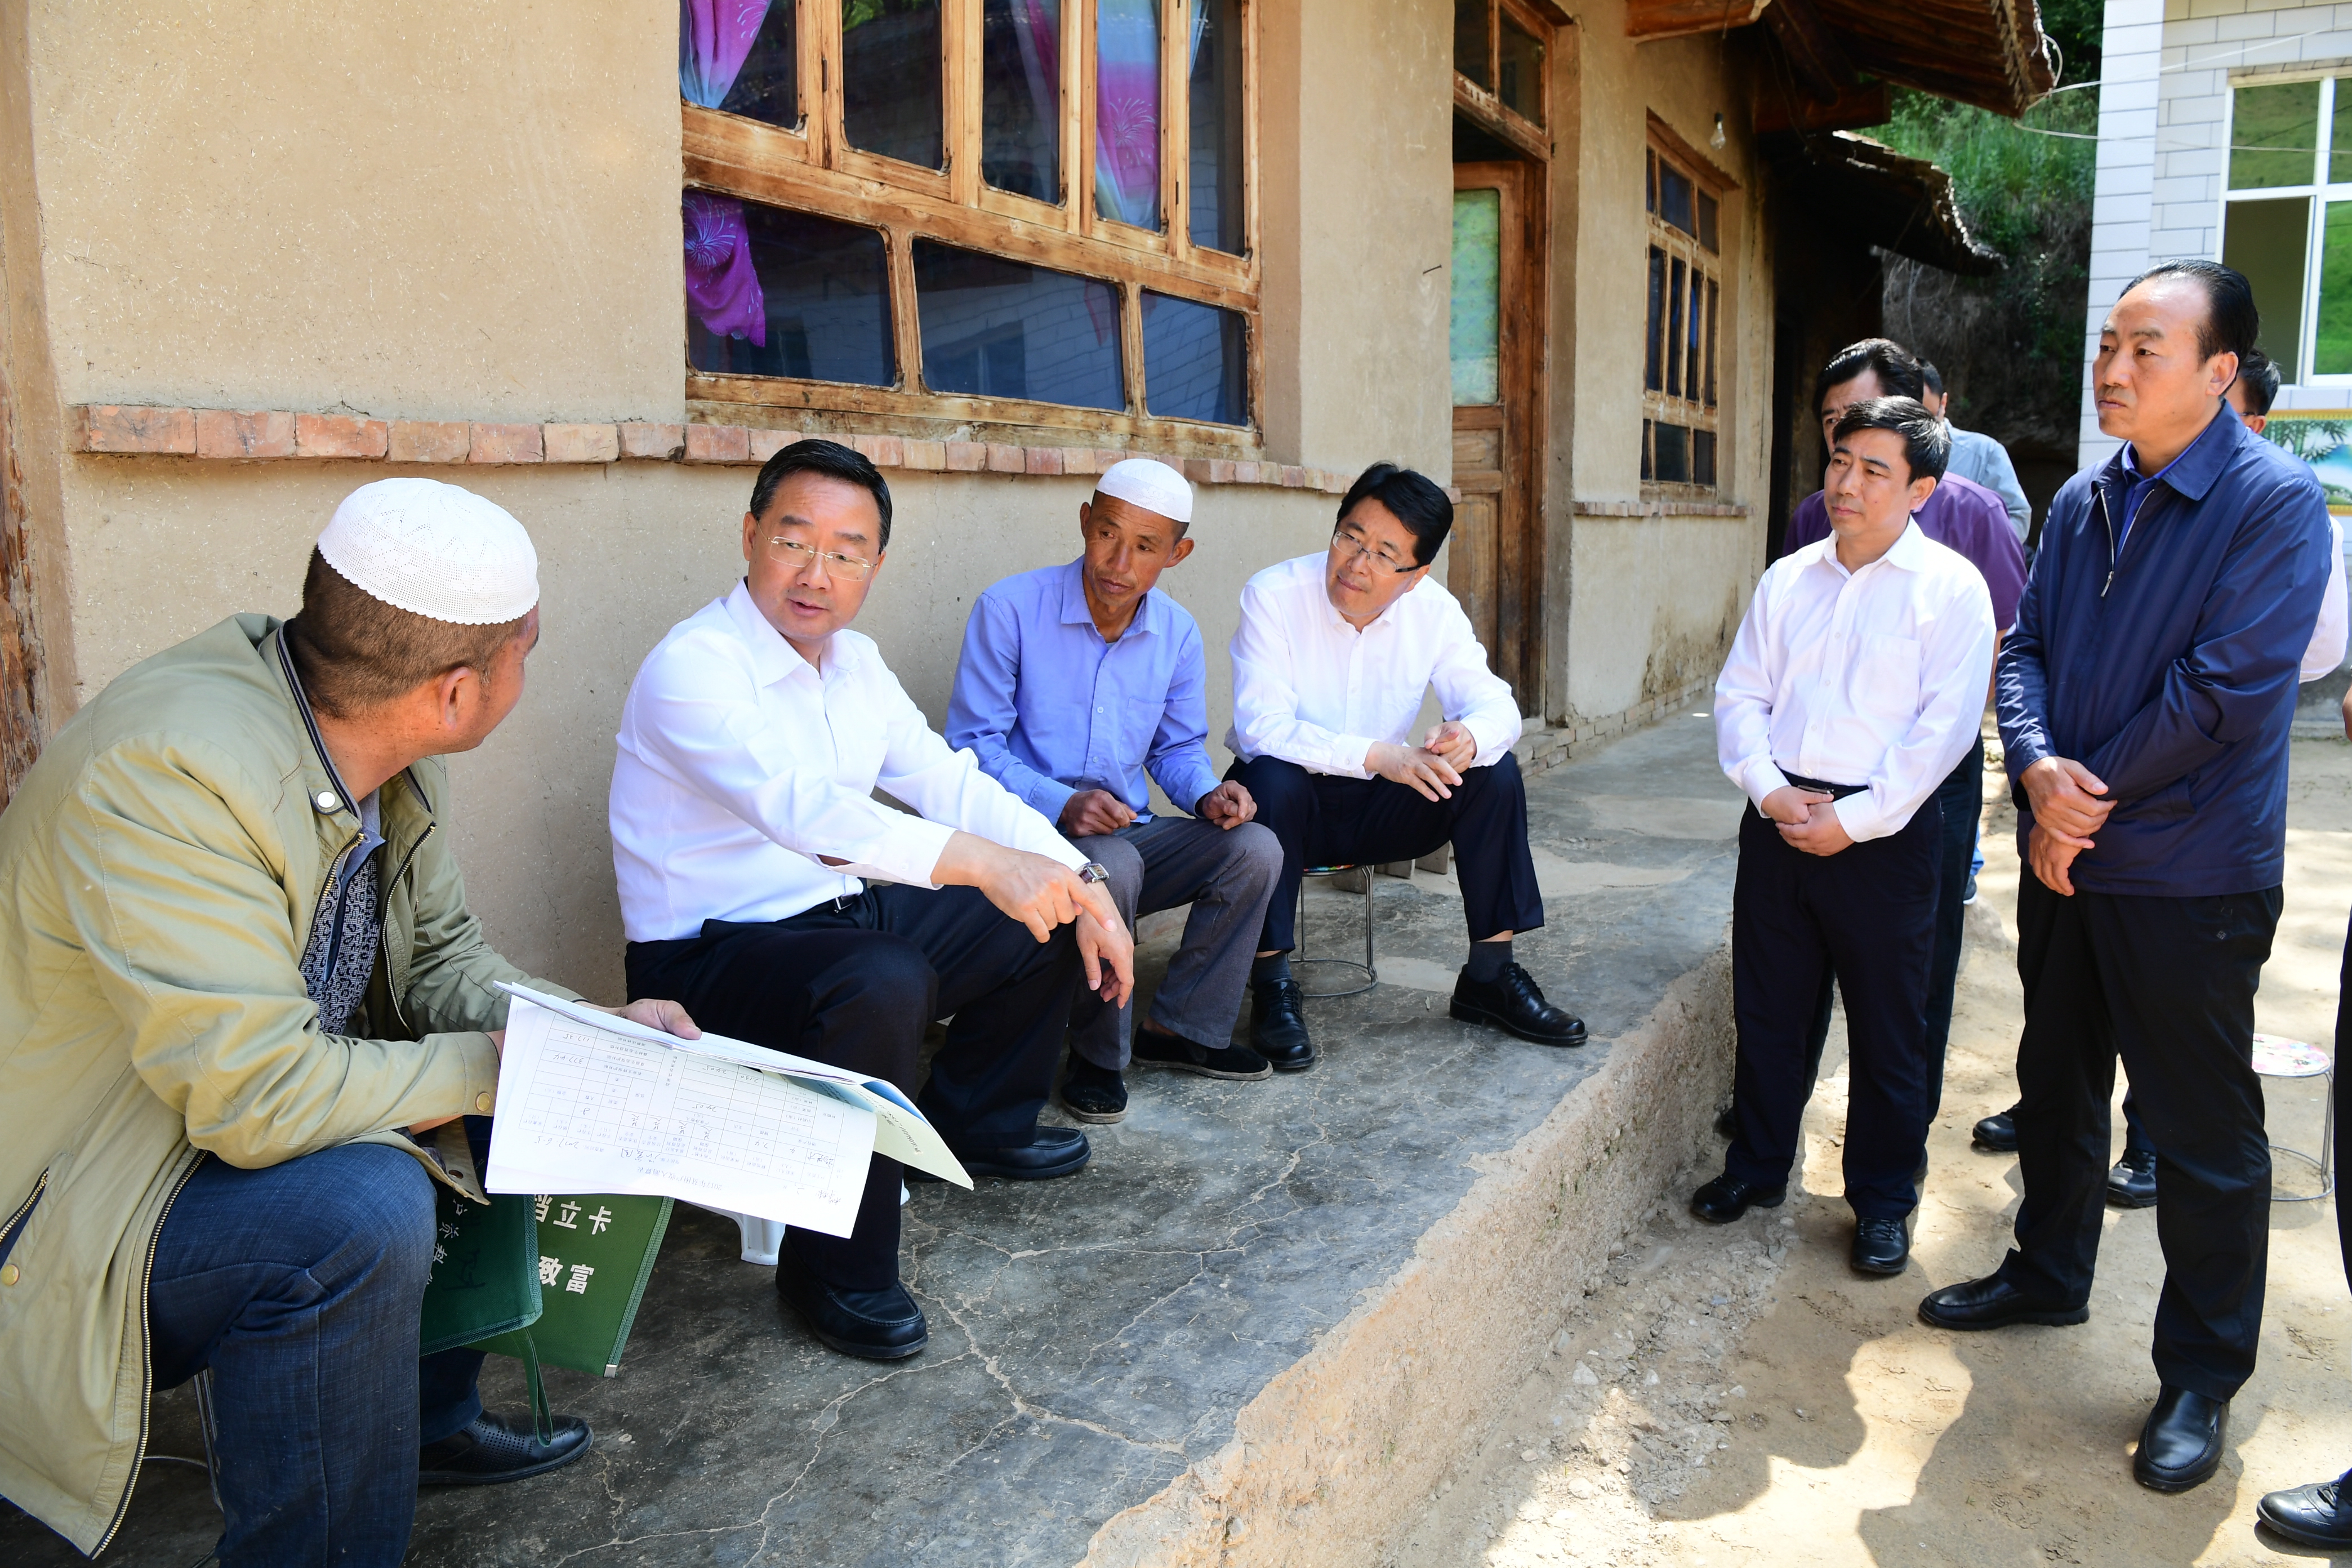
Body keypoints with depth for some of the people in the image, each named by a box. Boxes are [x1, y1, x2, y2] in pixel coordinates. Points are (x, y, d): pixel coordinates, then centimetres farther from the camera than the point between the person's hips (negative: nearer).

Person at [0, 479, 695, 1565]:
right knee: (365, 1211, -32)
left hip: (257, 1105, 9)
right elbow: (258, 1093, -34)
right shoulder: (165, 772, -32)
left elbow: (436, 954, 4)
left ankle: (431, 1419, 25)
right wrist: (508, 1064, -22)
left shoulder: (377, 745, -7)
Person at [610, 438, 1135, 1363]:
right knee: (883, 983, -38)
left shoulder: (854, 662, 8)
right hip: (712, 958, -8)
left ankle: (975, 1124, 27)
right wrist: (981, 861, -46)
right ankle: (834, 1269, -19)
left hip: (844, 916, 9)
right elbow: (798, 806, -36)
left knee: (1053, 912, 8)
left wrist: (1083, 883, -3)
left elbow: (950, 782, 8)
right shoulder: (694, 668, -20)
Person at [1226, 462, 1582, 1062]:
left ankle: (1489, 977, -5)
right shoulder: (1273, 596, -19)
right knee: (1272, 780, -37)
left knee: (1495, 773, -15)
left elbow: (1494, 702, -8)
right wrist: (1375, 755, -40)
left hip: (1378, 807, 4)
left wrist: (1470, 736, -34)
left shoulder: (1434, 610, -6)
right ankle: (1272, 983, -21)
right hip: (1291, 802, -4)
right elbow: (1261, 725, -28)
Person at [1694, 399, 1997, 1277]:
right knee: (1765, 1009, 14)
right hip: (1780, 822, 4)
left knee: (1888, 1029, 7)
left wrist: (1855, 820, -15)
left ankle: (1883, 1200, 24)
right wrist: (1768, 786, -8)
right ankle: (1758, 1169, 31)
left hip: (1884, 833, -4)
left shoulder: (1950, 586, -4)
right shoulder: (1788, 580, 10)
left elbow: (1945, 723, -11)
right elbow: (1741, 693, 8)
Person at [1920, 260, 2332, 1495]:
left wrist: (2094, 798, -14)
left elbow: (2225, 690, -20)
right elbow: (2025, 648, 5)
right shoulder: (2082, 501, 7)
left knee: (2202, 1128, 5)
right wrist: (2038, 767, -14)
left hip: (2190, 873, -6)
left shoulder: (2273, 501, -13)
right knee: (2056, 1083, 20)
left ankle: (2202, 1377, 21)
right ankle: (2048, 1273, 40)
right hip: (2063, 854, 6)